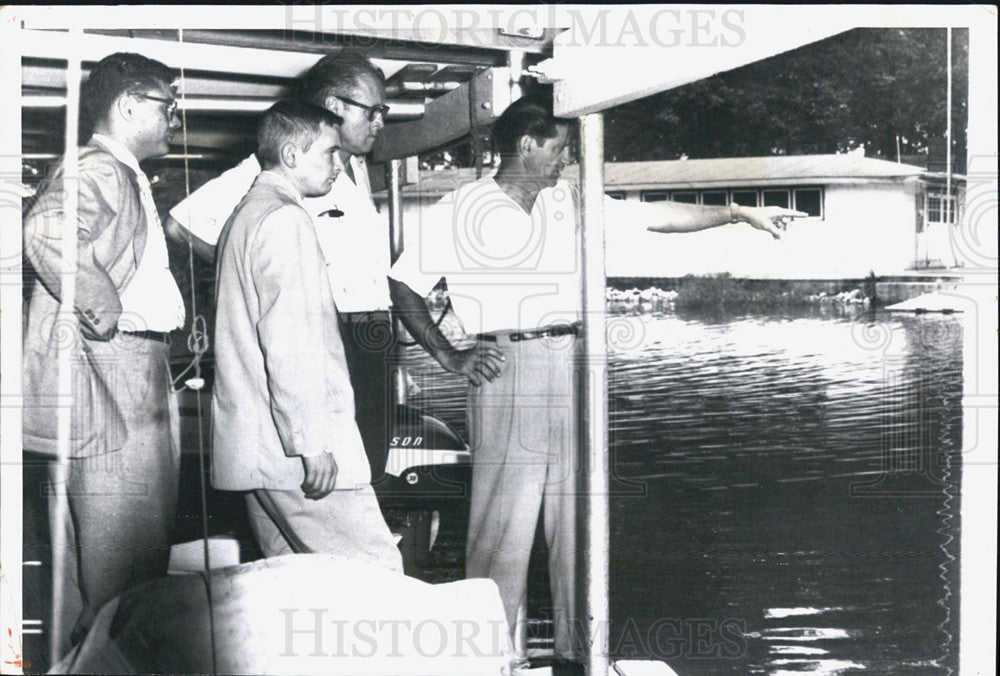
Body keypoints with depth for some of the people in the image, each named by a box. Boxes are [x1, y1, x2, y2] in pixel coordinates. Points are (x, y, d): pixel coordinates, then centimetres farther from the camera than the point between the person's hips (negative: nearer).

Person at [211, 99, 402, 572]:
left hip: (252, 452, 10)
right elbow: (289, 342, -19)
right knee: (378, 568, -10)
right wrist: (313, 443, -20)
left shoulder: (244, 217, 22)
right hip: (291, 446, -10)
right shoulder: (285, 220, -10)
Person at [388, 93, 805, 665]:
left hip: (572, 364, 5)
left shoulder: (568, 203, 12)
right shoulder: (459, 212, -2)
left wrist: (739, 214, 18)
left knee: (579, 518, 9)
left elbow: (655, 217, 17)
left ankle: (580, 648, 19)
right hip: (509, 371, -5)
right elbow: (403, 287, 1)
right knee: (505, 521, -5)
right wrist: (449, 357, -4)